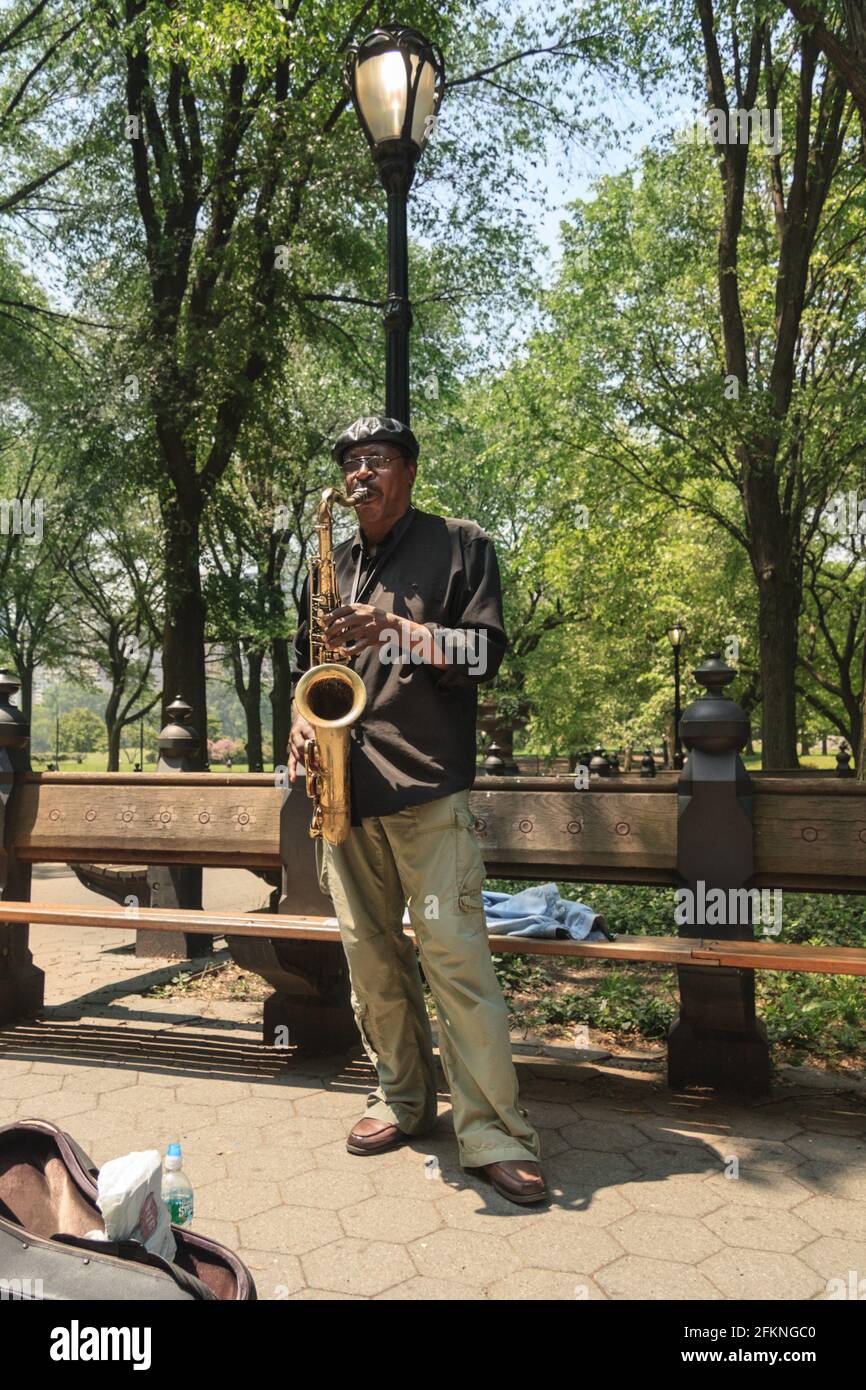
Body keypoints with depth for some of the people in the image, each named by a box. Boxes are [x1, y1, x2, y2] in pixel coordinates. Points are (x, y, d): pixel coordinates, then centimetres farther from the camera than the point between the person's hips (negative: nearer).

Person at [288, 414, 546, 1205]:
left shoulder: (460, 547, 5)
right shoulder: (331, 568, 19)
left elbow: (488, 651, -3)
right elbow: (307, 661, 24)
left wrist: (399, 631, -17)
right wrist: (304, 719, 3)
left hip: (429, 785, -5)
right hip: (347, 789, 6)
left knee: (455, 952, -9)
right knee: (370, 955, 10)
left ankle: (493, 1133, 1)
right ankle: (405, 1098, 27)